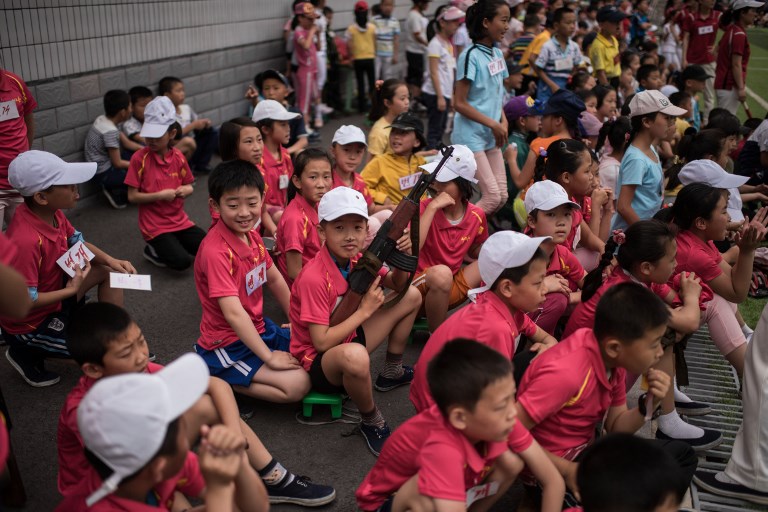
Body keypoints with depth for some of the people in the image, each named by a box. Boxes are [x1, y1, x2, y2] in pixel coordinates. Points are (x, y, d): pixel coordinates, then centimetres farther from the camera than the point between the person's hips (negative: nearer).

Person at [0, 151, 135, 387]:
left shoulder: (52, 213, -10)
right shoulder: (26, 241, -37)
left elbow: (77, 242, 9)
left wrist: (109, 259, -7)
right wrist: (71, 290, -20)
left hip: (52, 292, 9)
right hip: (30, 322, -8)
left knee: (109, 272, 4)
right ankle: (27, 352, 5)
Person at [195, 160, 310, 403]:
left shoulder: (252, 236, 1)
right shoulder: (216, 251, -26)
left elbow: (275, 279, 14)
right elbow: (233, 313, -29)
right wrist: (269, 356, -25)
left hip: (257, 328, 9)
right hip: (227, 344, -9)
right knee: (298, 384, -20)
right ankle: (217, 380, -4)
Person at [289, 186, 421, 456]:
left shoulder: (359, 259, -5)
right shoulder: (314, 278, -28)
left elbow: (397, 284, 9)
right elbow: (321, 342, -29)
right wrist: (364, 310, -24)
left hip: (349, 339, 9)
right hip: (317, 361, -8)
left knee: (412, 296, 8)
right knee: (355, 355, -45)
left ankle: (391, 373, 22)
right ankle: (372, 422, -14)